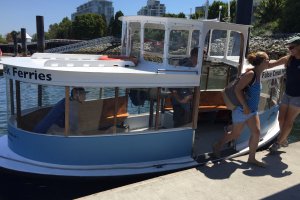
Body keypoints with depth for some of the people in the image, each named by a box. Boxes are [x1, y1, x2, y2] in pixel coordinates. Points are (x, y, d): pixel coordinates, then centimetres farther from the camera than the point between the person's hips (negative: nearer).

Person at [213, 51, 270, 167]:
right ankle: (217, 147, 29)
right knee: (236, 134, 7)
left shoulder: (258, 74, 6)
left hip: (252, 111, 8)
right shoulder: (251, 73, -21)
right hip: (242, 110, -8)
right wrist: (245, 106, -25)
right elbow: (237, 89, -25)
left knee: (256, 133, 5)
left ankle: (251, 158, 17)